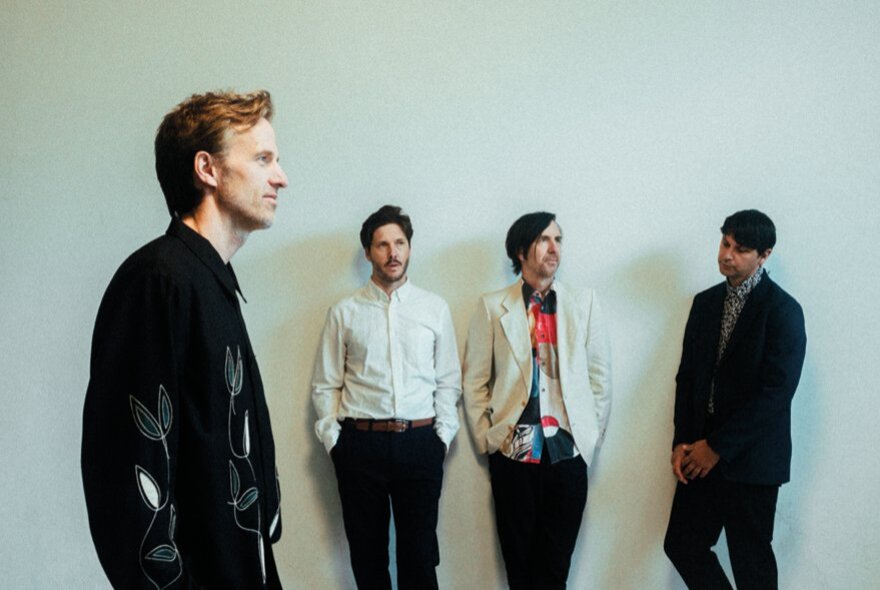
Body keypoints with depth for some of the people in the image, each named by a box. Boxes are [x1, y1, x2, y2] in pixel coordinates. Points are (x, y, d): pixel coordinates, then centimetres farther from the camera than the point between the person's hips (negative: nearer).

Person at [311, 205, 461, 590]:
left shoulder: (435, 308, 6)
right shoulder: (344, 313, 5)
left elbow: (449, 381, 7)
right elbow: (325, 385, 6)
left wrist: (442, 435, 0)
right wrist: (332, 439, -1)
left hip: (420, 443, 0)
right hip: (360, 444, 0)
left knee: (420, 555, 6)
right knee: (366, 553, 10)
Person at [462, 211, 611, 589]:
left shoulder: (584, 303, 6)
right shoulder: (492, 307, 2)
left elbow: (600, 375, 8)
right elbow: (475, 381, 3)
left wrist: (591, 437, 5)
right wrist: (486, 440, -1)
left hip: (568, 449, 1)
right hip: (513, 451, -1)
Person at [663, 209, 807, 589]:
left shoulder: (783, 310, -11)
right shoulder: (705, 302, 9)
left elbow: (775, 392, -17)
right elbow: (687, 376, 10)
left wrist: (717, 446, -15)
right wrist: (682, 442, -1)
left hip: (750, 458, -6)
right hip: (702, 454, 6)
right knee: (682, 545, 10)